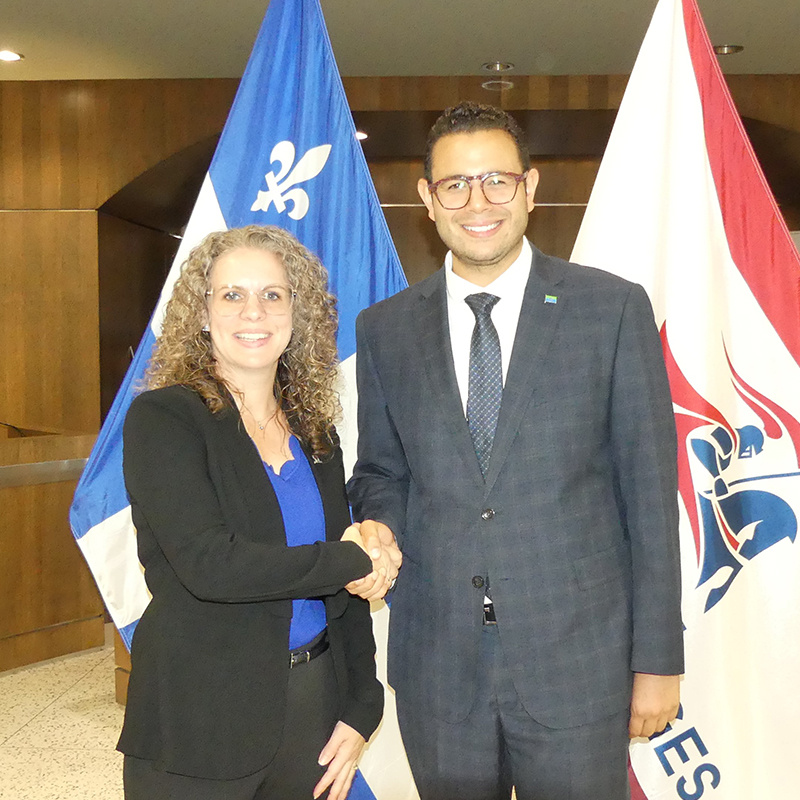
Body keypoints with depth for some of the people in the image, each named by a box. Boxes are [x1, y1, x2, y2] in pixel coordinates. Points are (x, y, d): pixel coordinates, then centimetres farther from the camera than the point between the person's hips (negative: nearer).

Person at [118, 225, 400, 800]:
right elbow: (208, 564, -23)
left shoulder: (314, 432, 6)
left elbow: (349, 590, 8)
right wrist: (354, 562, -13)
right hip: (199, 727, -4)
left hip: (314, 707, 5)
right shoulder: (163, 418, -11)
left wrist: (361, 709, 2)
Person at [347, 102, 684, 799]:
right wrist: (378, 524, -10)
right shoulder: (384, 329, 3)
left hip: (578, 659, -2)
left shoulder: (612, 308, -5)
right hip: (437, 665, 3)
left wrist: (658, 658, -4)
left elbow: (650, 488, -4)